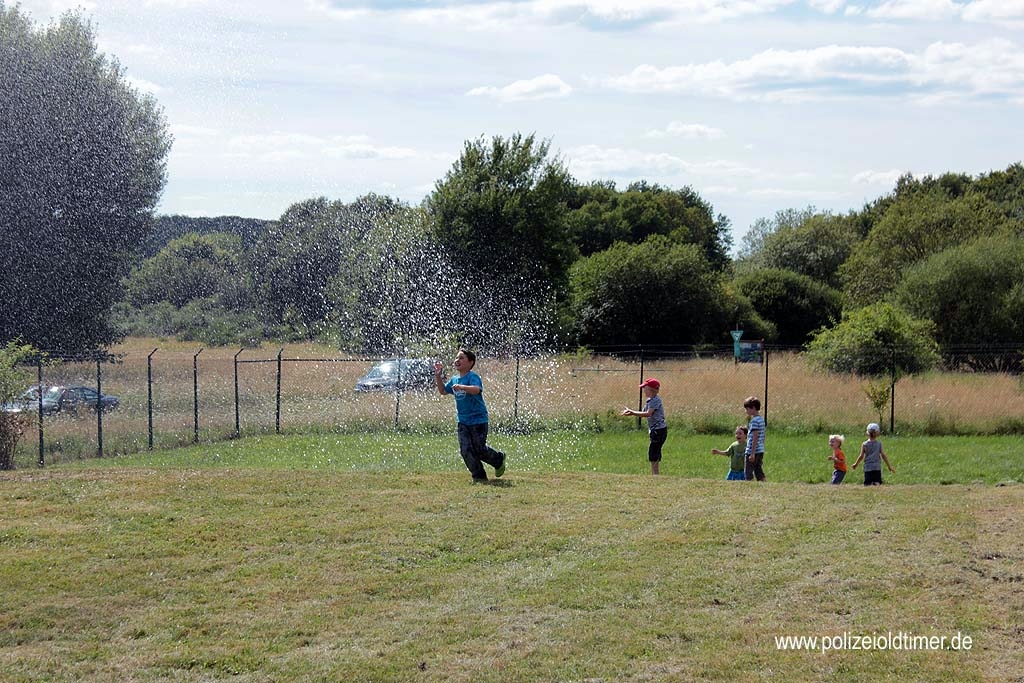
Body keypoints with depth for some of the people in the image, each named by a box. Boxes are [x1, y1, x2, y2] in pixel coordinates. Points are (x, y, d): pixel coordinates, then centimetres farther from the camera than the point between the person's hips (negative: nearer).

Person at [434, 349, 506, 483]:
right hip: (463, 421, 7)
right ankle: (479, 476, 7)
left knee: (479, 449, 1)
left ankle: (499, 459, 29)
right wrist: (438, 375, 10)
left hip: (478, 420, -7)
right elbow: (443, 391, 23)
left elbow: (476, 389, -33)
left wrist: (461, 387, -49)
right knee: (466, 450, -2)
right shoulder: (454, 379, 10)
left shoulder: (473, 377, -14)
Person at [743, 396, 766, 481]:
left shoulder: (754, 421, -15)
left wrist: (752, 453, -20)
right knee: (760, 474, 9)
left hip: (753, 451, -9)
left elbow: (755, 437, -20)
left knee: (748, 475, -2)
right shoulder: (762, 419, 13)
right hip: (760, 451, 9)